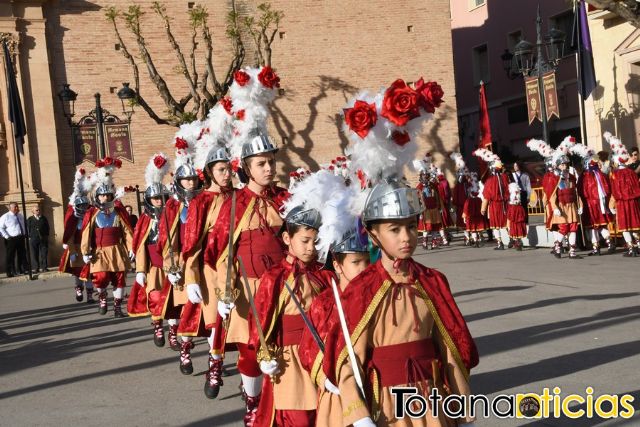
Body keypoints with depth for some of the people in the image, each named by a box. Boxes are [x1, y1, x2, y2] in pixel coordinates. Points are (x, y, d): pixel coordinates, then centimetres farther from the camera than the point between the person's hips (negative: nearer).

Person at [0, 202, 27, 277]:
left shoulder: (20, 216, 15)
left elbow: (25, 225, 28)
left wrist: (25, 234, 13)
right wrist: (7, 236, -17)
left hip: (21, 238, 6)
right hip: (11, 239, -6)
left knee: (22, 255, 10)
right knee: (10, 256, -3)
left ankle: (23, 270, 20)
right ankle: (10, 273, 1)